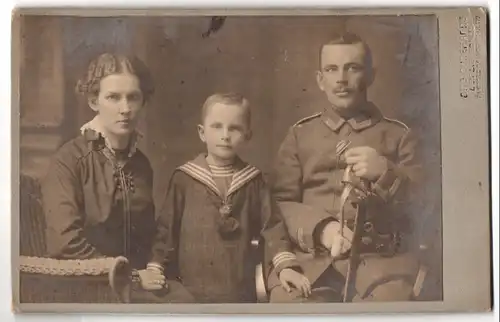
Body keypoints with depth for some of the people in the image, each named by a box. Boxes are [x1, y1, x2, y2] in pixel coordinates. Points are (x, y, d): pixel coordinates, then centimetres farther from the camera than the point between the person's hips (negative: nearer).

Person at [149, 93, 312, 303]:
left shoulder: (253, 181, 3)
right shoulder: (184, 178, -2)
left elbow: (271, 225, 2)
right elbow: (166, 228, 1)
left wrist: (285, 265, -9)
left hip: (240, 292, 2)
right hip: (192, 292, -2)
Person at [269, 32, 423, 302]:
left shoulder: (398, 134, 16)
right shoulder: (300, 134, 17)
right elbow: (281, 201, 8)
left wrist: (386, 173, -10)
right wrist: (320, 228, -12)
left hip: (381, 257, 0)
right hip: (312, 256, 1)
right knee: (284, 297, -27)